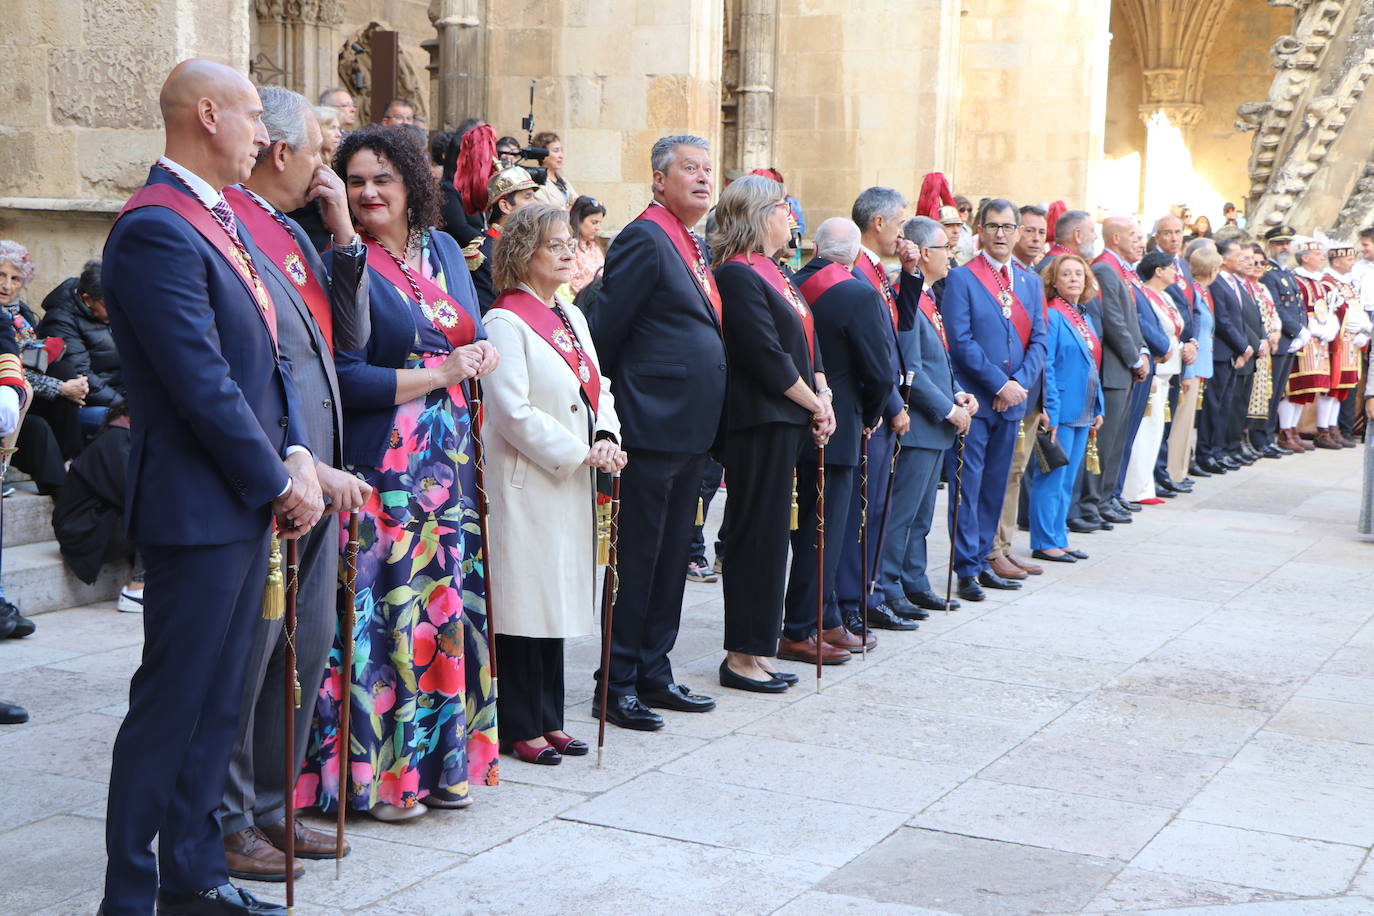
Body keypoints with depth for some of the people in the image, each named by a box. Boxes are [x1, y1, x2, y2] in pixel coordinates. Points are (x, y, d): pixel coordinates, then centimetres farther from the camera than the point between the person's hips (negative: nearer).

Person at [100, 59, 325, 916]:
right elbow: (203, 385, -21)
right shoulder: (156, 228, -17)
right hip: (198, 507, -9)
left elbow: (269, 356, 14)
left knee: (217, 703, 14)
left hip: (249, 501, 9)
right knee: (170, 707, 0)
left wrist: (297, 456, 0)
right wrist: (277, 483, -12)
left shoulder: (224, 222, 13)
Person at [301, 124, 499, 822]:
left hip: (449, 463, 6)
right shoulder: (342, 267, -7)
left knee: (445, 604, 9)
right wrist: (439, 373, -11)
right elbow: (345, 377, -14)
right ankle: (376, 771, 7)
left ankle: (440, 759, 19)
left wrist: (479, 355, -5)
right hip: (380, 468, -6)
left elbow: (477, 343, 18)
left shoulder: (444, 251, 12)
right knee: (382, 612, -4)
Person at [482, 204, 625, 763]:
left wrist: (606, 437, -3)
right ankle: (519, 728, 7)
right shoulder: (505, 322, -11)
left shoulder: (572, 317, 15)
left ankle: (548, 721, 21)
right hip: (527, 483, -8)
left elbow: (597, 388, 16)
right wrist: (580, 453, -15)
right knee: (525, 603, -3)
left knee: (557, 603, 13)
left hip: (571, 483, 8)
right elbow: (515, 412, -17)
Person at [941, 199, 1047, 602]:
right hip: (973, 398, -5)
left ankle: (981, 561, 18)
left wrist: (1020, 383, -7)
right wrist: (1000, 384, -14)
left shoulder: (1031, 282, 14)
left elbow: (1039, 339, 9)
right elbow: (960, 341, -11)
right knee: (967, 485, -3)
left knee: (995, 485, 10)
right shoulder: (961, 278, -4)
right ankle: (967, 569, 1)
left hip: (1011, 401, 5)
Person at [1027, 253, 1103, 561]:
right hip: (1060, 413, -8)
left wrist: (1098, 408, 15)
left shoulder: (1085, 317, 15)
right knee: (1051, 478, -3)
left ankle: (1058, 538, 20)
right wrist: (1050, 413, -19)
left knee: (1067, 480, 13)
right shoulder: (1052, 316, -11)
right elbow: (1044, 367, -15)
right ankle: (1045, 543, 4)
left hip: (1083, 413, 8)